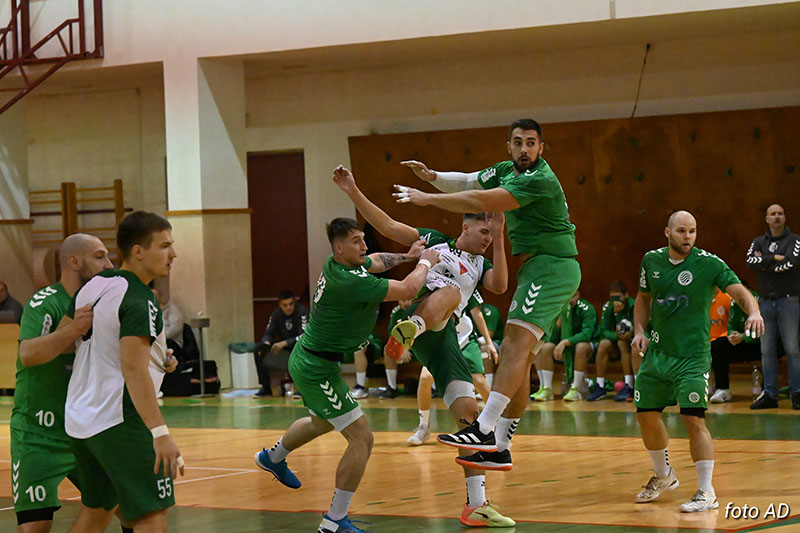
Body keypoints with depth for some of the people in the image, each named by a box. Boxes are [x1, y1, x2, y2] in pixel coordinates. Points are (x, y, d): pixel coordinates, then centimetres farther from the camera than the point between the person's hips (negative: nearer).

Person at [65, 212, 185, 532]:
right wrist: (160, 433, -30)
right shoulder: (139, 301, -15)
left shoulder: (92, 287, 10)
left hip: (79, 420, 9)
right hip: (120, 422, -9)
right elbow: (133, 369, -25)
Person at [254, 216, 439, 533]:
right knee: (361, 439, -10)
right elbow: (408, 289, -27)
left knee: (323, 422, 36)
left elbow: (375, 262, 26)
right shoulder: (347, 281, -29)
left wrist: (405, 256, 15)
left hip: (307, 361, 10)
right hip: (317, 369, -10)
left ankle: (273, 457, 62)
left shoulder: (336, 265, 0)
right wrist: (425, 261, -10)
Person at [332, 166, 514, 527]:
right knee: (450, 292, -36)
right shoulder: (435, 240, 18)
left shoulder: (481, 265, 27)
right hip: (420, 311, -4)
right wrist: (353, 193, 2)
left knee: (468, 411, -4)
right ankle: (408, 330, -70)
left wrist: (499, 238, 1)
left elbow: (499, 286, 4)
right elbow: (387, 226, 11)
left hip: (446, 337, 4)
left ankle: (476, 505, -2)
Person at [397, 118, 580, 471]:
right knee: (518, 356, 6)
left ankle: (485, 429, -33)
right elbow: (465, 183, 20)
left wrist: (427, 199, -15)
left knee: (515, 342, -22)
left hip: (553, 266, -10)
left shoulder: (539, 180, -17)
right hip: (535, 269, 10)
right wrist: (432, 177, -1)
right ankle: (500, 448, 5)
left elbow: (481, 203, -22)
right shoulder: (505, 171, 13)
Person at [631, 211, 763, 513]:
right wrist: (639, 331, 6)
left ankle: (707, 493, -7)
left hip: (693, 356, -5)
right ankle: (663, 476, 34)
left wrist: (754, 312, -38)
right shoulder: (651, 261, 5)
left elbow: (739, 291, -17)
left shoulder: (708, 263, -9)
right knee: (646, 416, 10)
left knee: (693, 419, -15)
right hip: (657, 351, 5)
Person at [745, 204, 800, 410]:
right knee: (767, 351, 5)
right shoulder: (758, 242, 14)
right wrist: (775, 258, -11)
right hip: (765, 302, 4)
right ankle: (769, 394, 9)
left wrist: (765, 263, -5)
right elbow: (751, 261, -4)